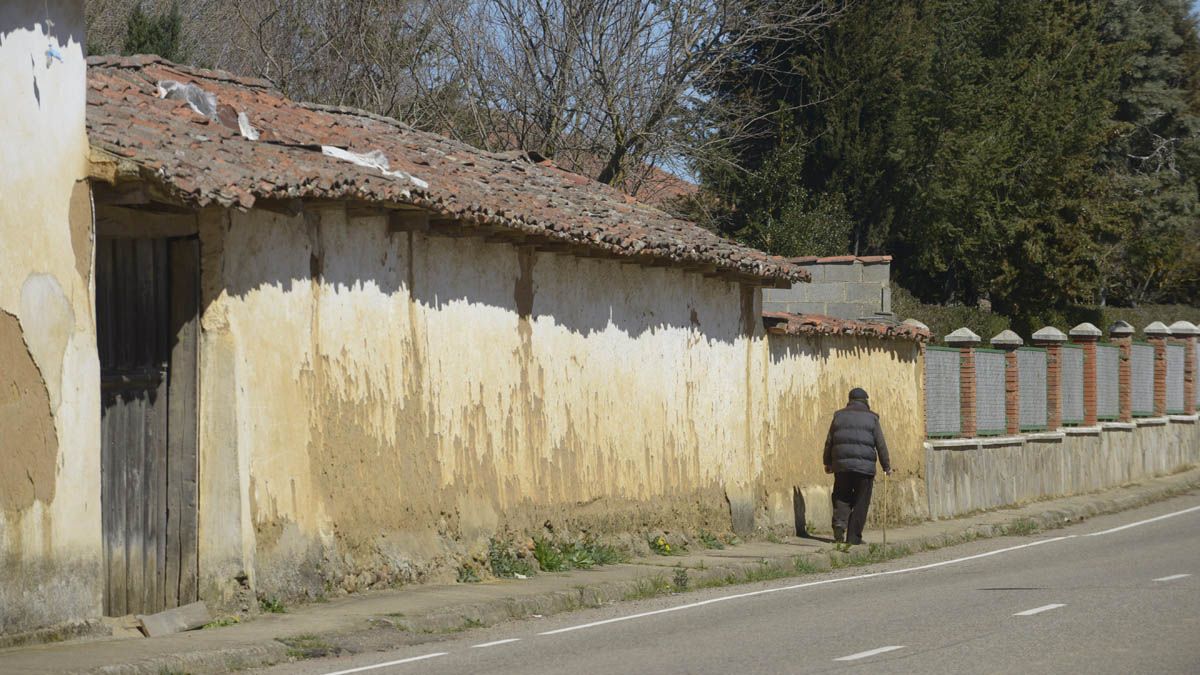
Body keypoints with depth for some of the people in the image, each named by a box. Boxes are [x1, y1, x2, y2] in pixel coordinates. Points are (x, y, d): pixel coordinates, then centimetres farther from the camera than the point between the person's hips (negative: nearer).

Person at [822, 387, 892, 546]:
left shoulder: (839, 416, 10)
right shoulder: (871, 418, 3)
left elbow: (829, 442, 12)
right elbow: (881, 445, 2)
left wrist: (828, 463, 22)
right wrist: (886, 466, 11)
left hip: (841, 465, 2)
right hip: (865, 466, -2)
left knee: (841, 498, 13)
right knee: (861, 503, 4)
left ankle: (839, 522, -14)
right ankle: (853, 537, 3)